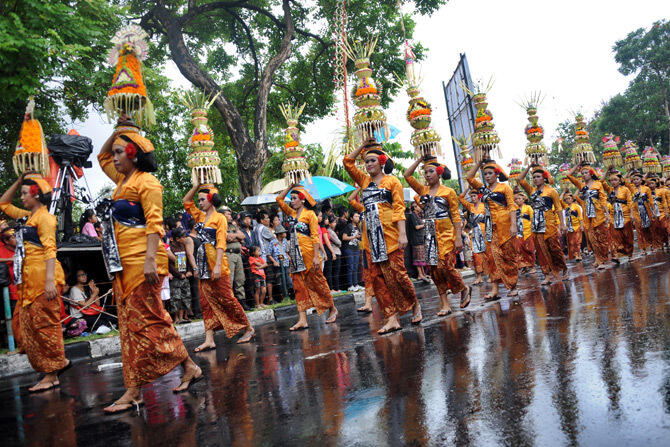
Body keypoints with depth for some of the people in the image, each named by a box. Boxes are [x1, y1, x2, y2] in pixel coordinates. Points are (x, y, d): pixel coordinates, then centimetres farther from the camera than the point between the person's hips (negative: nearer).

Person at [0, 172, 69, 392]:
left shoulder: (44, 217, -8)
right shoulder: (28, 216, 19)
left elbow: (49, 249, -17)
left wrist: (50, 281, -25)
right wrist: (18, 182, 21)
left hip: (43, 276, -9)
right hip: (29, 279, 9)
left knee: (44, 323, -6)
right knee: (26, 324, 9)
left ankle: (51, 375, 1)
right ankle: (59, 362, 16)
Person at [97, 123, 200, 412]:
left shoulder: (146, 182, -8)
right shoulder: (123, 180, 18)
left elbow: (154, 223, -16)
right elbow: (102, 157, 36)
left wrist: (150, 259, -25)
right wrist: (117, 131, 24)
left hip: (141, 261, -10)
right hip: (124, 263, 10)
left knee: (143, 321, -5)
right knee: (129, 323, 9)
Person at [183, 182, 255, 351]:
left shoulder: (219, 218, -5)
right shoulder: (201, 217, 15)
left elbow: (221, 244, -13)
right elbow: (186, 201, 21)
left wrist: (218, 265, -22)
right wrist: (197, 184, 12)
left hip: (216, 262, -7)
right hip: (203, 264, 7)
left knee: (226, 298, -4)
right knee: (206, 301, 2)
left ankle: (249, 328, 10)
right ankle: (209, 339, 2)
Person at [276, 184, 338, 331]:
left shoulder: (309, 214, -4)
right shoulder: (291, 213, 14)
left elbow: (315, 236, -10)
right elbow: (279, 199, 18)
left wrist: (316, 256, -17)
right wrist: (291, 186, 11)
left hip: (308, 253, -6)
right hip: (295, 255, 6)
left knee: (318, 282, 2)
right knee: (299, 286, 0)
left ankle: (332, 309, 19)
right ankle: (302, 320, -1)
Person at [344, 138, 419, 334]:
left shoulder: (392, 181, 4)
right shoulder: (365, 181, 18)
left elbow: (399, 208, -4)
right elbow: (348, 162, 17)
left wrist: (402, 233, -14)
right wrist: (363, 145, 14)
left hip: (390, 233, -5)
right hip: (371, 236, 5)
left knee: (396, 274, -8)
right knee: (377, 277, -1)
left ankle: (415, 304, 17)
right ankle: (392, 318, 2)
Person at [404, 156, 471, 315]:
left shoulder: (448, 192, 0)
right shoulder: (423, 190, 11)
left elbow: (456, 216, -2)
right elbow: (407, 175, 4)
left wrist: (458, 237, -9)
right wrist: (420, 159, 3)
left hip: (446, 233, -5)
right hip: (430, 235, 5)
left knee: (446, 266, -12)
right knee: (434, 269, 2)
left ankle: (464, 289, 16)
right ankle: (445, 304, 9)